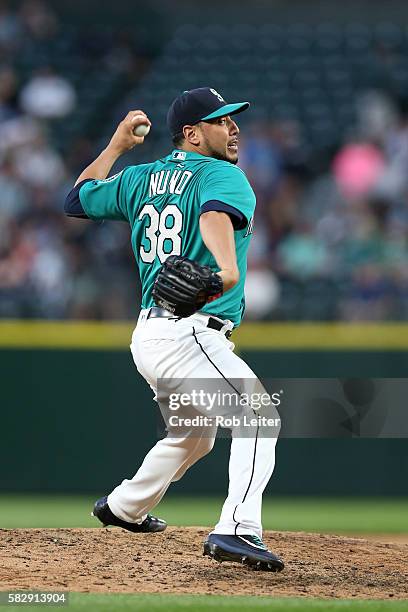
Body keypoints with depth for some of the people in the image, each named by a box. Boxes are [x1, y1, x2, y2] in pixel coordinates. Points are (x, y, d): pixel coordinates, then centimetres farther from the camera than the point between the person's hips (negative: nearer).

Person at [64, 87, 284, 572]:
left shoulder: (139, 179, 15)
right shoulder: (222, 174, -7)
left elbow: (77, 200, 28)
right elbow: (216, 211, -31)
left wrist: (116, 145, 37)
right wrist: (227, 270, -50)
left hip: (149, 334, 9)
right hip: (187, 336, -9)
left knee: (193, 436, 30)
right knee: (257, 418, -21)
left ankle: (124, 508, 46)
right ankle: (237, 531, -36)